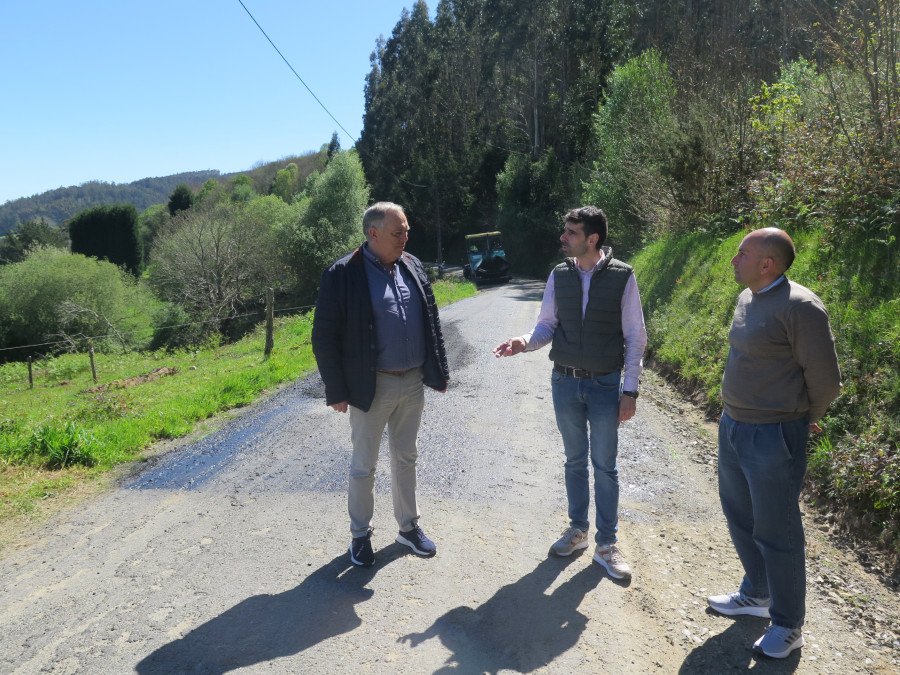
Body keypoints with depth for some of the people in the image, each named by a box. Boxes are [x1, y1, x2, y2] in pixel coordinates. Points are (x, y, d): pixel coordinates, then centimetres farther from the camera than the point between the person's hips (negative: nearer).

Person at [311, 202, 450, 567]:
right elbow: (324, 337, -11)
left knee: (405, 458, 18)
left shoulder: (413, 267, 6)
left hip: (413, 383, 5)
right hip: (372, 387, -5)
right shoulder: (342, 275, -12)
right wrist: (336, 391, -12)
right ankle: (360, 534, 28)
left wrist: (440, 371, 11)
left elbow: (431, 321, 13)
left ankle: (408, 526, 34)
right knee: (364, 466, 9)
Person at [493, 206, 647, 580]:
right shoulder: (559, 275, 0)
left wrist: (630, 390, -8)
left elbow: (635, 337, -5)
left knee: (605, 465, 6)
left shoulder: (622, 276, -9)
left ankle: (606, 545, 21)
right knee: (575, 461, 15)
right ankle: (578, 529, 33)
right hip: (565, 381, 3)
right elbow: (547, 325, 4)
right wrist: (525, 342, -18)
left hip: (605, 384, -3)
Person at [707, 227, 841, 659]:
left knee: (776, 533, 4)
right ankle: (756, 595, 43)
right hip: (733, 427, 9)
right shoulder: (747, 299, 6)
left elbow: (825, 379, -14)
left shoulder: (799, 307, -20)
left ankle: (788, 626, 24)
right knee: (740, 515, 22)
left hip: (772, 437, -9)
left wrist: (802, 419, 2)